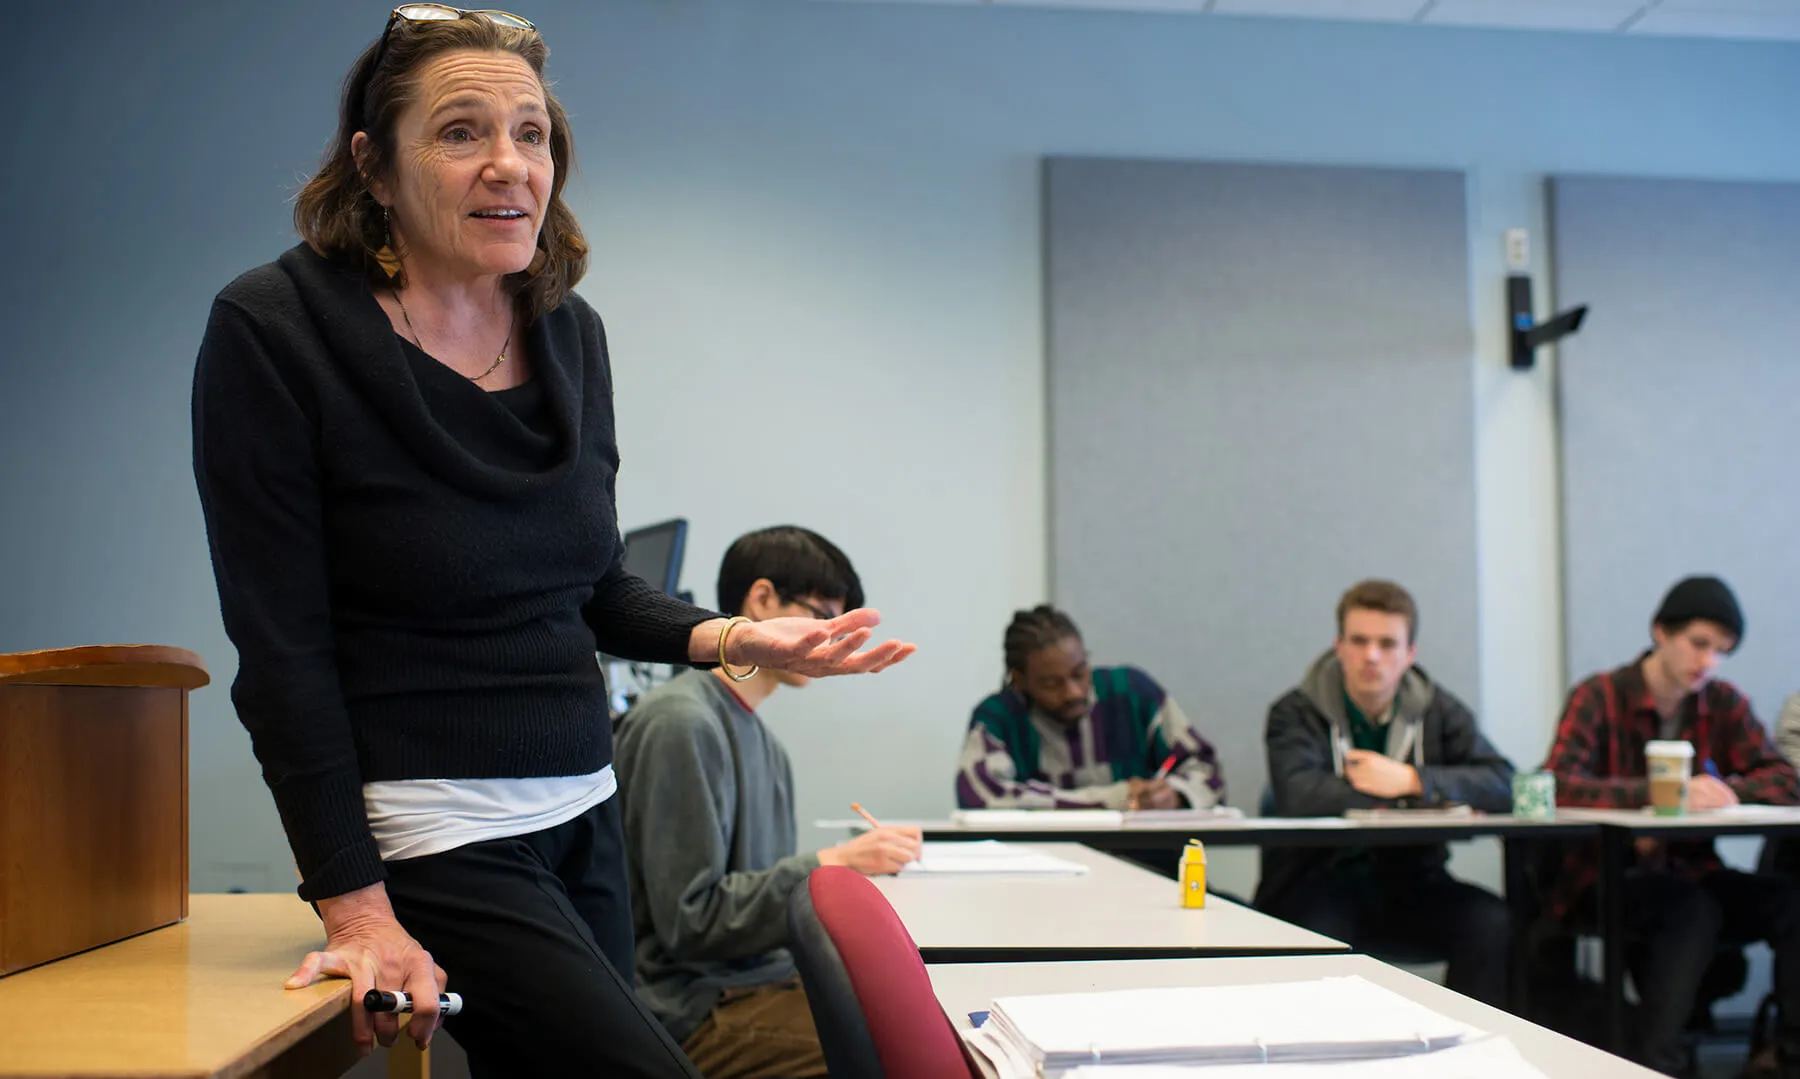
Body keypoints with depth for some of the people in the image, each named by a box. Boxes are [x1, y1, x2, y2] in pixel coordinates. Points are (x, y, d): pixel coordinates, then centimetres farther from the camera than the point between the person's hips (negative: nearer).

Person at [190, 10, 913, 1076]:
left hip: (583, 814, 6)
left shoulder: (568, 332, 6)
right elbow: (284, 647, -13)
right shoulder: (273, 333, -12)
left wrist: (731, 639, -3)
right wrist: (356, 907, -16)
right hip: (429, 838, -6)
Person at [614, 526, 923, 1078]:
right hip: (700, 1009, -8)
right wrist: (831, 865, -17)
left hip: (767, 980, 8)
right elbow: (690, 919, -16)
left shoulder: (765, 742, 13)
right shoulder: (679, 723, -13)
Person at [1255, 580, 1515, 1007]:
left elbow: (1503, 785, -5)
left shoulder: (1439, 710, 9)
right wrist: (1392, 796, -14)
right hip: (1319, 880, -3)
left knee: (1493, 924, -23)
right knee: (1319, 932, -36)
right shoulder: (1296, 713, -2)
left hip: (1411, 881, 3)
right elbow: (1298, 796, -22)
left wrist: (1411, 780, -17)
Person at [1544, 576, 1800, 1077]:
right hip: (1608, 874, -5)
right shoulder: (1599, 698, -6)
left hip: (1690, 870, 5)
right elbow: (1558, 785, -21)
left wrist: (1730, 790, -21)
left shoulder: (1725, 704, 9)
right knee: (1695, 910, -33)